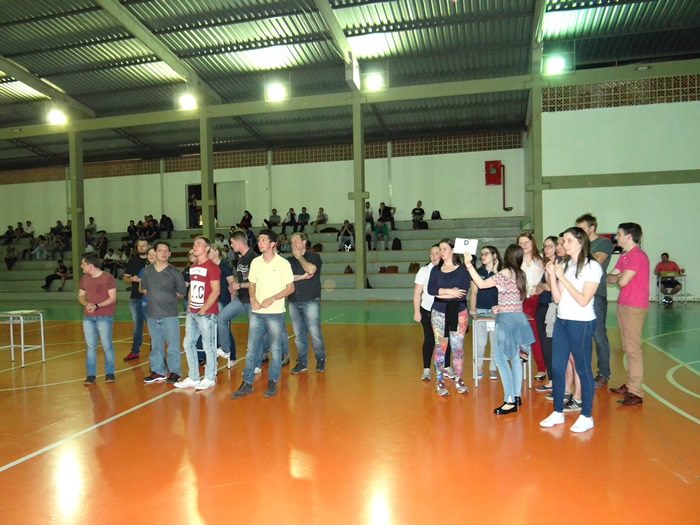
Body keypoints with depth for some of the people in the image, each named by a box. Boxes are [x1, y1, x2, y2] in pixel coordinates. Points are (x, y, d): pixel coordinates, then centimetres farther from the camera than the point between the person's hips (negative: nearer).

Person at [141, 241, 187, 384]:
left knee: (173, 345, 0)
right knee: (155, 345, 13)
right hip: (152, 314, 4)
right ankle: (158, 371, 24)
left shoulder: (175, 272, -3)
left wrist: (168, 299, 10)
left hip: (170, 315, -4)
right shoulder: (147, 271, 7)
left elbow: (182, 293, 5)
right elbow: (144, 289, 19)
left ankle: (174, 372, 11)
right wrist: (155, 298, 10)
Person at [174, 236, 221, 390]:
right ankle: (193, 378, 23)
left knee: (208, 346, 1)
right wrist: (188, 307, 11)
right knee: (188, 344, 11)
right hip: (192, 312, 8)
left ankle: (210, 378, 13)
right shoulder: (192, 267, 15)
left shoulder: (211, 266, -10)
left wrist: (203, 310, -15)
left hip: (206, 313, -8)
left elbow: (216, 291, -15)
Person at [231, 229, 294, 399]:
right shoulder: (255, 262, 7)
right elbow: (251, 284, 14)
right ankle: (247, 383, 14)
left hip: (275, 312, -4)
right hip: (257, 312, 4)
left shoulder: (283, 263, -6)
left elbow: (290, 287, -5)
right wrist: (253, 299, -5)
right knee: (251, 348, 5)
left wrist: (272, 299, -16)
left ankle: (272, 382, 19)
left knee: (275, 349, 5)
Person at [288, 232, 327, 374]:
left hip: (311, 301, -4)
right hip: (294, 302, 4)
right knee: (299, 334, 6)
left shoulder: (314, 257, 4)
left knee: (314, 332, -6)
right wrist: (302, 277, -10)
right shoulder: (289, 260, 14)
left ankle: (320, 359, 11)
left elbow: (311, 270, -17)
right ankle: (301, 362, 15)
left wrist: (299, 256, -3)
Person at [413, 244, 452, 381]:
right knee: (429, 339, 2)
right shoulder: (424, 270, -4)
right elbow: (417, 293, -3)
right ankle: (426, 369, 12)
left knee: (446, 339, 7)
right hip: (428, 310, -1)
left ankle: (446, 366, 24)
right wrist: (416, 312, -7)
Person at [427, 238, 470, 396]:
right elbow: (430, 289, -7)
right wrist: (449, 291, -17)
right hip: (439, 314, 2)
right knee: (440, 347, 5)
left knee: (457, 347, 4)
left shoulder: (462, 269, -1)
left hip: (459, 313, -2)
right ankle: (439, 381, 14)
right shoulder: (436, 270, 7)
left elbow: (463, 292, -13)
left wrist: (442, 294, -11)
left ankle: (458, 379, 19)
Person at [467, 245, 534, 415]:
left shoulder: (505, 273, -14)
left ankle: (510, 401, -10)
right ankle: (516, 396, 20)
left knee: (500, 358, -7)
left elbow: (481, 284, -17)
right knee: (514, 357, 14)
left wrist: (469, 266, -14)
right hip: (518, 317, 8)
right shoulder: (520, 274, 9)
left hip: (506, 318, -8)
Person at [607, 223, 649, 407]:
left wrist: (618, 277, 0)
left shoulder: (638, 256, -14)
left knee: (633, 348, -8)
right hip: (623, 305, 9)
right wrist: (618, 277, -3)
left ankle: (636, 393, -3)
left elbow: (622, 281, -18)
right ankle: (630, 384, 24)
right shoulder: (624, 256, 15)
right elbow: (610, 277, 16)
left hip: (635, 307, -9)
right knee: (627, 348, 14)